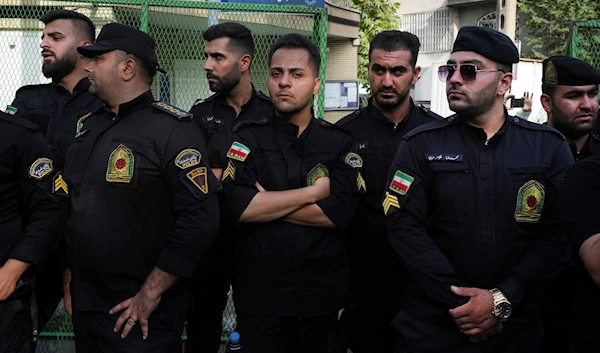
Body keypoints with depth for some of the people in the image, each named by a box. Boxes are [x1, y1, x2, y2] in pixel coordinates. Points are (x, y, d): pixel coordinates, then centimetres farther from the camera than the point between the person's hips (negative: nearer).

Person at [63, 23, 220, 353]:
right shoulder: (88, 127, 9)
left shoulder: (172, 129, -15)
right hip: (84, 304, 7)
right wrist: (69, 275, 13)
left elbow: (200, 218, -22)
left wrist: (151, 293, -19)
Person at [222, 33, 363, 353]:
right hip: (259, 291, -1)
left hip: (321, 293, 2)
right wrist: (314, 191, -13)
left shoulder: (339, 142, 2)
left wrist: (266, 204, -14)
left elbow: (340, 213, -14)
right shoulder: (247, 138, -1)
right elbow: (238, 207, -18)